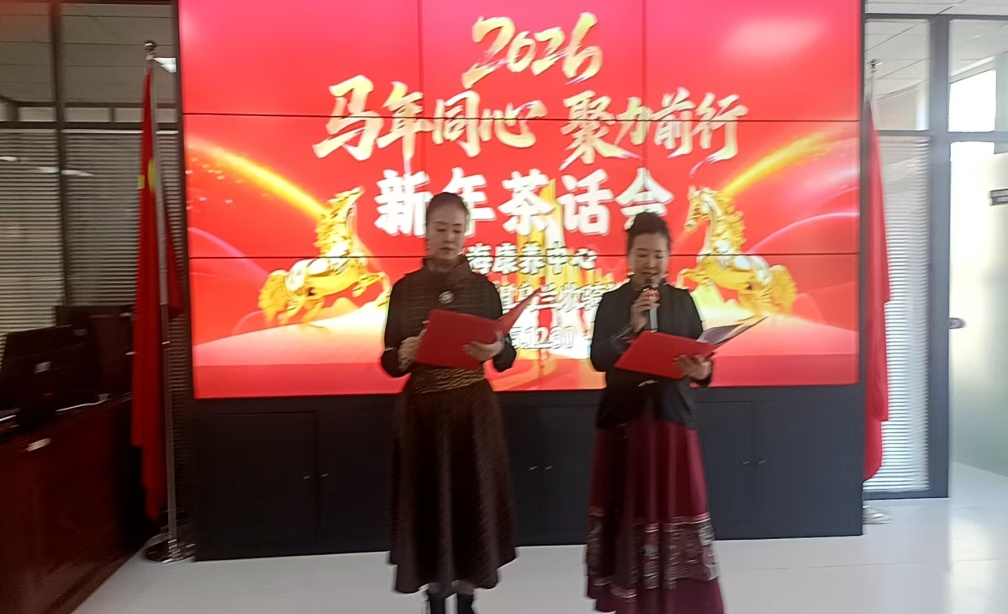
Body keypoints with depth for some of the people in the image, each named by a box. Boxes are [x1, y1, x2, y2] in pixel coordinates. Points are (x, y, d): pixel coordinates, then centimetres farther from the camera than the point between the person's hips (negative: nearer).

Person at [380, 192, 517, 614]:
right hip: (420, 410, 0)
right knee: (426, 500, 6)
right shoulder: (405, 288, 0)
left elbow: (507, 358, 1)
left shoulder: (483, 287, 1)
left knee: (471, 496, 6)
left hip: (473, 409, 1)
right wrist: (405, 354, -22)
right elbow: (388, 362, 0)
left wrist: (496, 350, -21)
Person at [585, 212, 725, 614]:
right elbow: (598, 359, -8)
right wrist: (632, 328, -20)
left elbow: (702, 360, 5)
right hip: (623, 420, -1)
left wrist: (701, 371, -17)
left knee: (677, 509, 0)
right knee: (629, 512, 4)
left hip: (673, 418, 1)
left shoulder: (683, 301, 7)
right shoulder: (613, 301, 3)